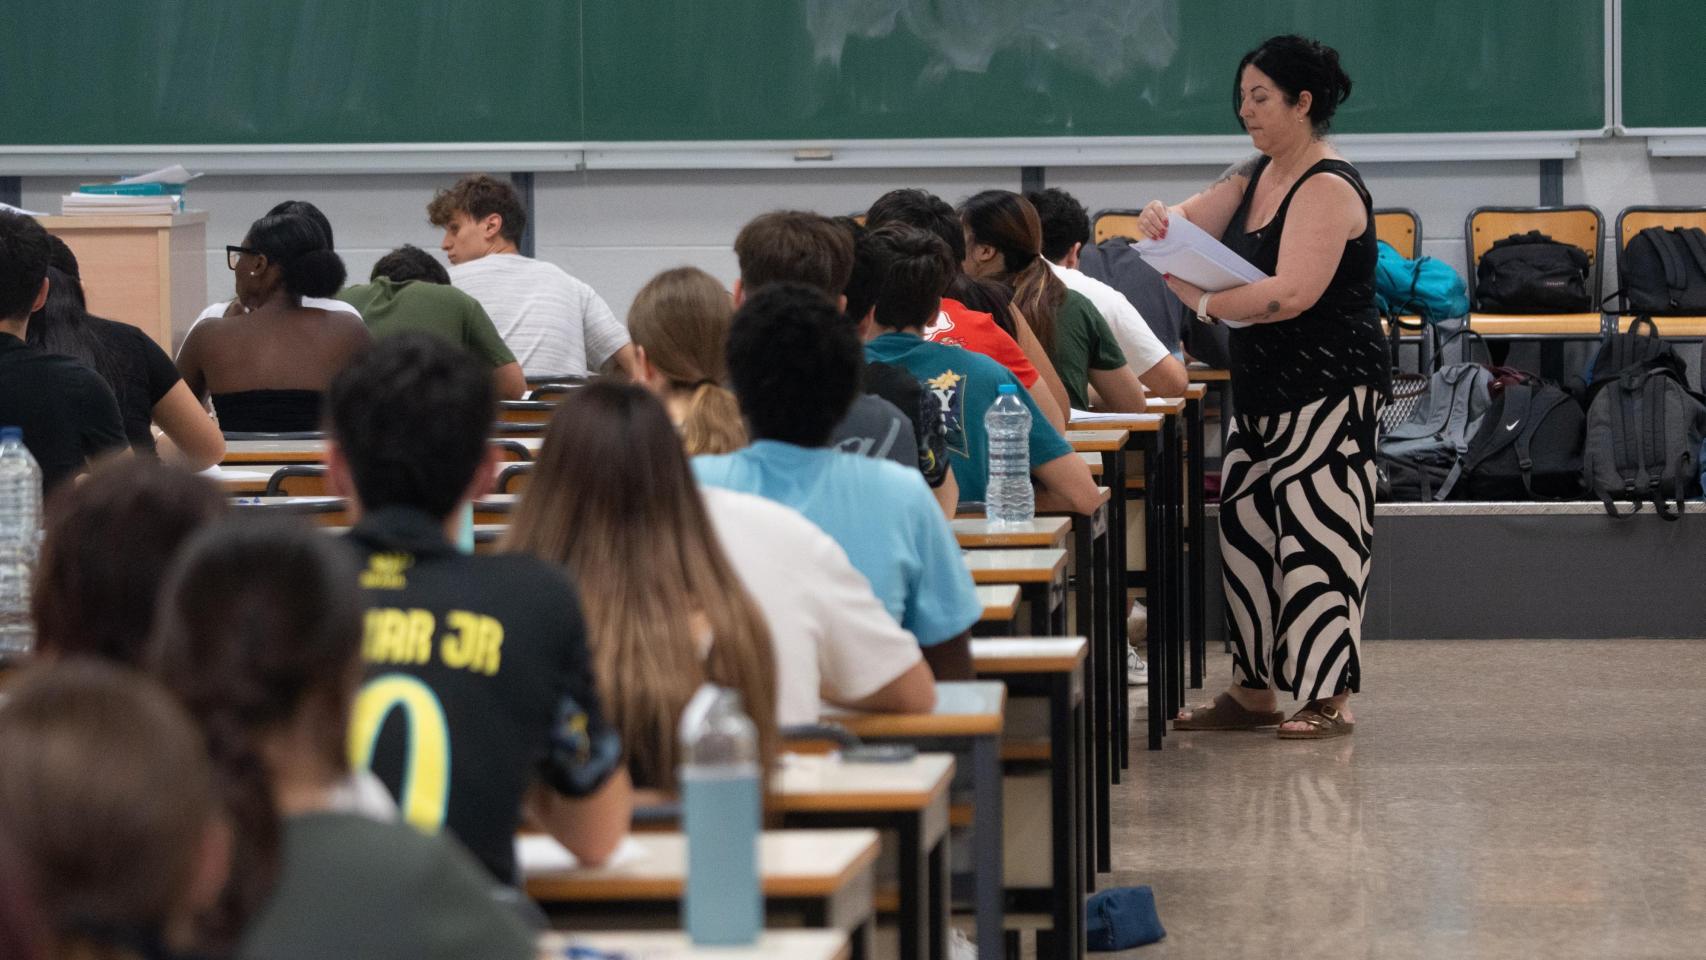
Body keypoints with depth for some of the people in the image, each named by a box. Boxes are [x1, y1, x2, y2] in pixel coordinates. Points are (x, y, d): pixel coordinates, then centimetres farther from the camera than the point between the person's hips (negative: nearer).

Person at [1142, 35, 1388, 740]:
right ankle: (1255, 690, 17)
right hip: (1263, 387, 10)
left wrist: (1206, 301, -23)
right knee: (1245, 529, 9)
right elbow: (1192, 226, 14)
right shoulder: (1256, 177, 13)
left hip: (1329, 386, -10)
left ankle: (1329, 699, -4)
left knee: (1315, 536, -8)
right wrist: (1163, 220, -9)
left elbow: (1292, 293, -26)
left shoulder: (1328, 190, -16)